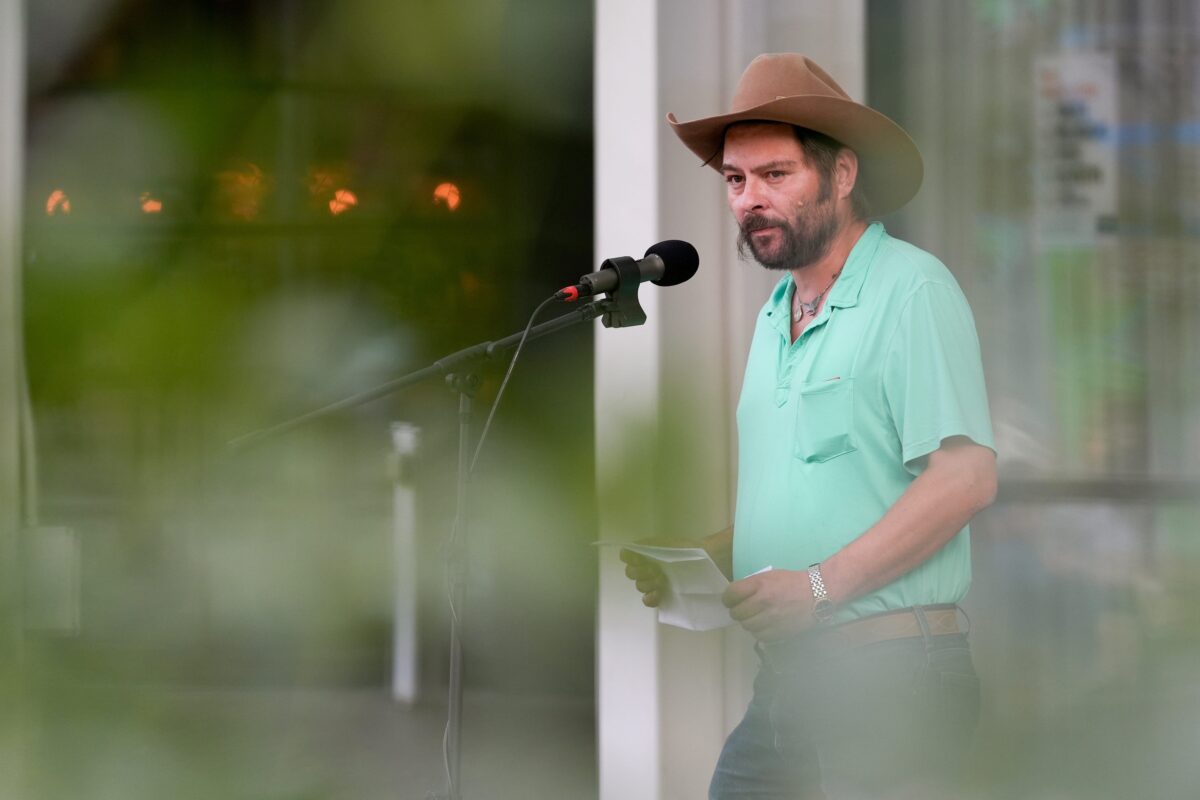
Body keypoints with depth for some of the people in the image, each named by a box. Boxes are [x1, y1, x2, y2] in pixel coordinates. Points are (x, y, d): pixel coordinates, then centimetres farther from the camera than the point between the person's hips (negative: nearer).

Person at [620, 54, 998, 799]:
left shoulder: (912, 290, -8)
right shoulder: (776, 316, 19)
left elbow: (965, 477, -17)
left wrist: (823, 582, -21)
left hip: (888, 681, -8)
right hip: (786, 682, 8)